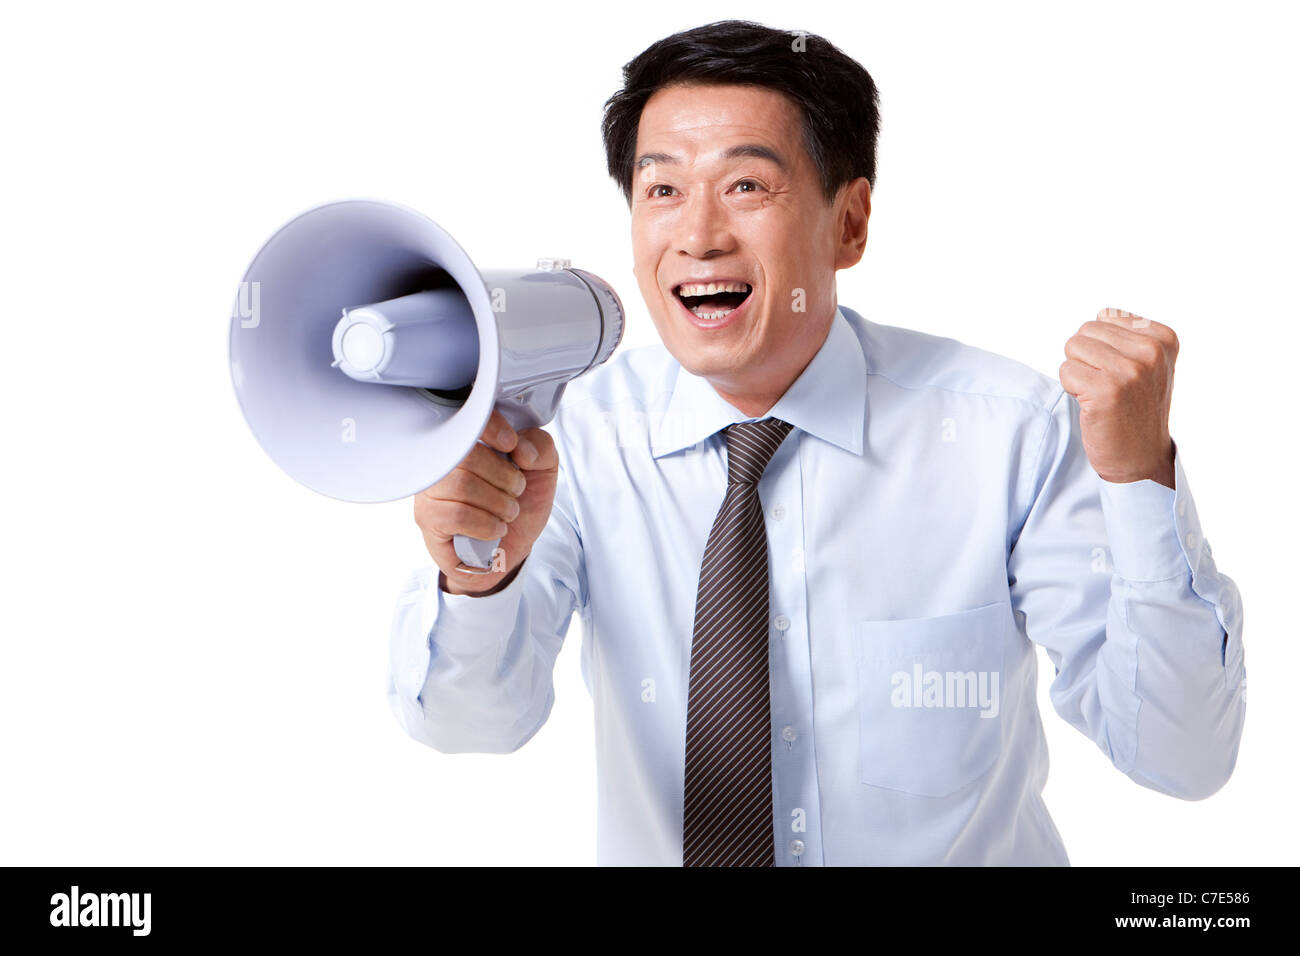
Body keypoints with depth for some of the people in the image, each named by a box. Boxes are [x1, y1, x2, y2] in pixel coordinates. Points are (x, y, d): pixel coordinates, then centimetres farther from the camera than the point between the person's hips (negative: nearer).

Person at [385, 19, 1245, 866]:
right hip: (653, 848, 2)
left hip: (977, 854, -1)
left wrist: (1141, 478, -25)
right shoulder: (575, 432, -8)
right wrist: (477, 576, -35)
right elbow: (473, 721, -16)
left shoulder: (1010, 429, -12)